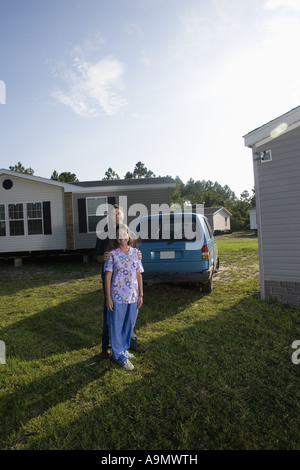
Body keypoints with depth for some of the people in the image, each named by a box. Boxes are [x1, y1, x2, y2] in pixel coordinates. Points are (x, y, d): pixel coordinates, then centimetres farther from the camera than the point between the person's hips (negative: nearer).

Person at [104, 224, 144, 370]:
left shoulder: (135, 253, 3)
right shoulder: (112, 254, -7)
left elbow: (139, 275, 6)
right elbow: (108, 277, -7)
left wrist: (140, 295, 5)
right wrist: (108, 298, -10)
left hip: (133, 296, 4)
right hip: (117, 297, -4)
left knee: (129, 325, 17)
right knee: (116, 326, 7)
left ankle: (123, 349, 38)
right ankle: (120, 355, 24)